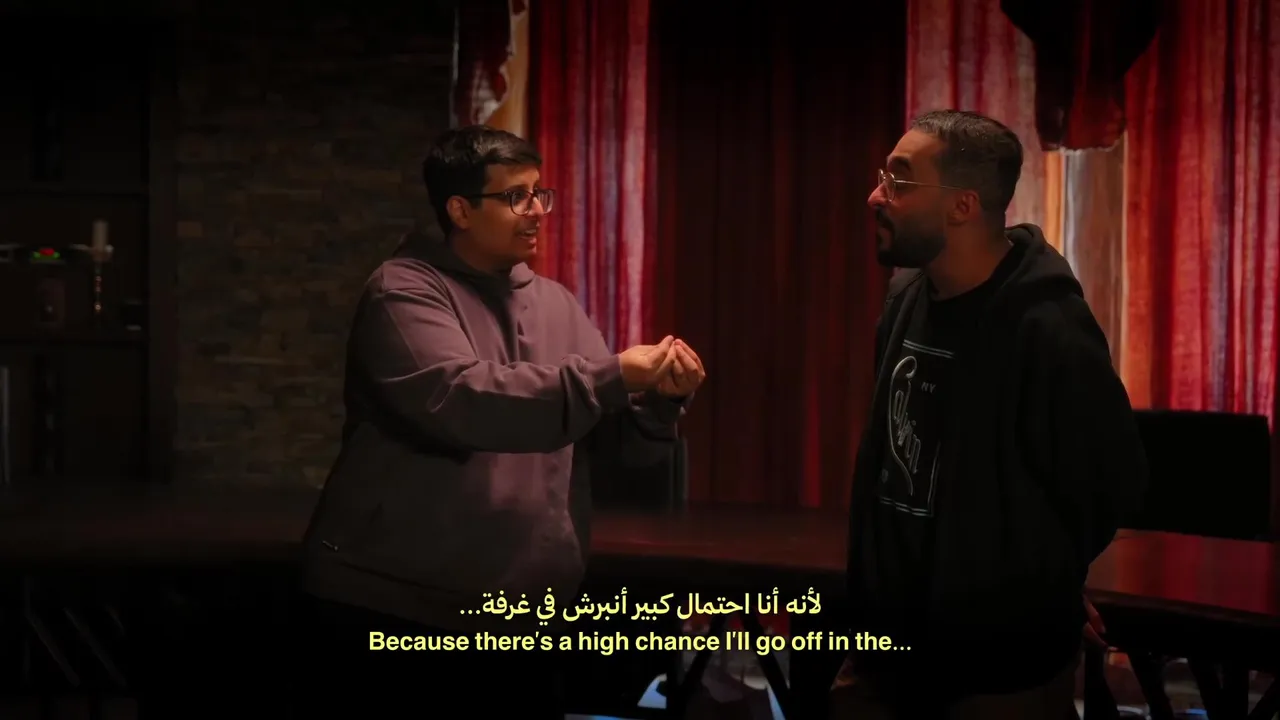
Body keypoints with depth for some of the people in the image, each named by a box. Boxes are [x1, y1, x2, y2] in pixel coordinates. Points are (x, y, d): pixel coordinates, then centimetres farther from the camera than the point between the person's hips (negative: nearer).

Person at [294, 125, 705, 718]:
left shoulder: (555, 304, 11)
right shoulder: (405, 290, -8)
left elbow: (624, 441, 10)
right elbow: (457, 400, -25)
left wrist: (660, 396, -13)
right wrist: (612, 375, -23)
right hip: (386, 607, -5)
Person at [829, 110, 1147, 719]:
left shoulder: (1047, 331, -20)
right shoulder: (906, 298, 3)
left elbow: (1112, 485, -12)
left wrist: (1031, 588, 2)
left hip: (1002, 668, -7)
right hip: (888, 645, 7)